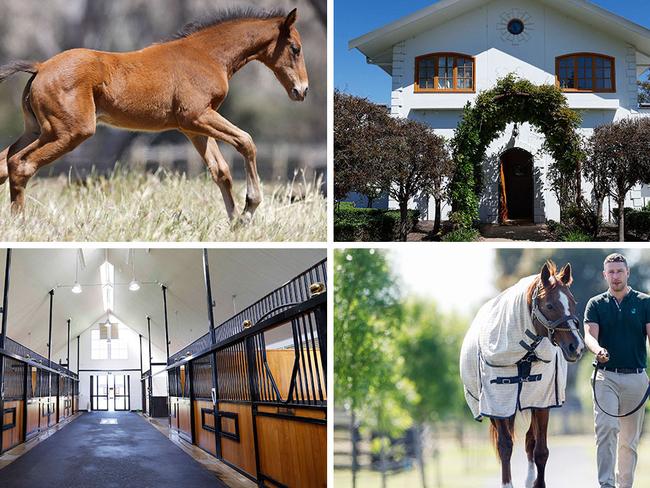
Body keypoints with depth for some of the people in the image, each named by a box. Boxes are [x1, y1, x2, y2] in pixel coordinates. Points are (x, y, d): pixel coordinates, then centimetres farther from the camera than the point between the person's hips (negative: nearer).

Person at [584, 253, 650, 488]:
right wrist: (598, 350, -32)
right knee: (606, 427, -18)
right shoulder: (596, 304, 6)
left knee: (630, 439, 8)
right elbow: (590, 334, -7)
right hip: (606, 376, -1)